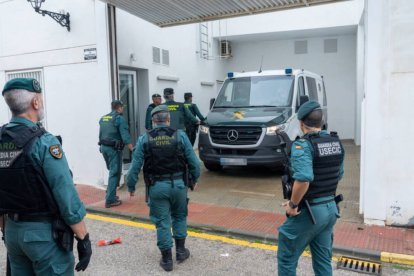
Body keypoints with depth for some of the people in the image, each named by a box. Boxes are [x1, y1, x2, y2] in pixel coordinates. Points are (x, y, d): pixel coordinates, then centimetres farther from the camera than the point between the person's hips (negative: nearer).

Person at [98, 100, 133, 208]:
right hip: (114, 148, -7)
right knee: (115, 173, -1)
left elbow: (101, 135, 16)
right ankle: (110, 200, -1)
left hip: (103, 147, 7)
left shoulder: (103, 118, 12)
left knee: (112, 171, 21)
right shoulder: (120, 118, -11)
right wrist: (133, 151, -18)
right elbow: (125, 137, -19)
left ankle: (110, 194, 27)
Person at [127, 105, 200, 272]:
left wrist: (131, 186, 9)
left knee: (162, 222, 10)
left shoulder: (144, 139, -4)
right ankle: (180, 250, 29)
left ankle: (167, 259, 19)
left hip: (157, 187, 0)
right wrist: (194, 178, 13)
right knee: (179, 217, 22)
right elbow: (193, 162, -4)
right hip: (178, 184, 1)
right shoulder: (180, 135, -5)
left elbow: (135, 166, -4)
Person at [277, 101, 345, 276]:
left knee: (287, 260, 11)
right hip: (330, 208, 7)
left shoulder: (303, 145, -19)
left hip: (308, 212, -7)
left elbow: (303, 180, -33)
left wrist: (293, 204, -19)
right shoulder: (336, 143, 5)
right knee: (323, 261, 19)